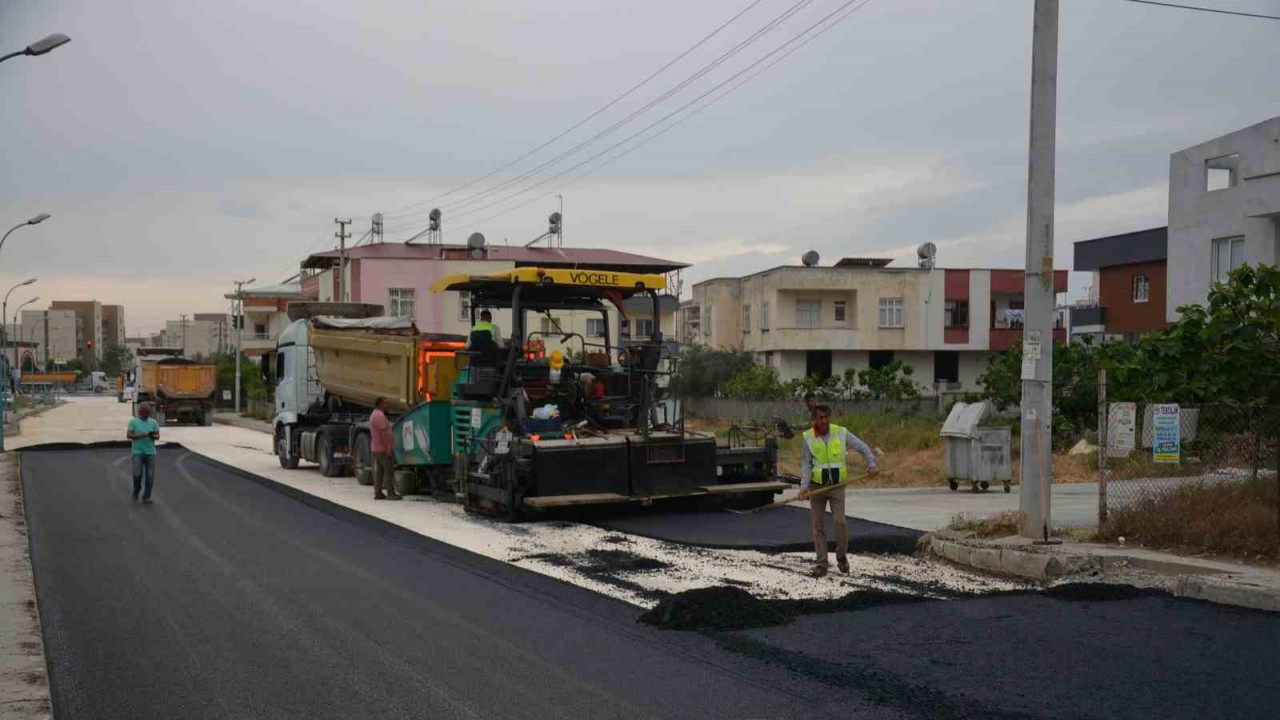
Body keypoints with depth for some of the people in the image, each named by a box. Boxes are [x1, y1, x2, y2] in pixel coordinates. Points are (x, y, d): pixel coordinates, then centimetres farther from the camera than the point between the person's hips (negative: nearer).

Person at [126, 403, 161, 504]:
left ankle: (146, 497, 7)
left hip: (150, 452, 2)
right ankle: (136, 491, 20)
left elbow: (158, 436, 7)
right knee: (137, 474, -10)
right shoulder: (133, 421, 3)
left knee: (150, 476, -2)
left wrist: (153, 436, -16)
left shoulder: (153, 422, 9)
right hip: (138, 452, -2)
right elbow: (128, 435, -4)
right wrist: (140, 435, -19)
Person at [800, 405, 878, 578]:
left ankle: (842, 556, 13)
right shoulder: (808, 437, -4)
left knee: (840, 521, -11)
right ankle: (821, 564, 11)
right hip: (816, 486, 1)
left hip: (837, 485, -1)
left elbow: (862, 447, 4)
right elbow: (806, 464, -4)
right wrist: (804, 485, -17)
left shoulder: (841, 433, -4)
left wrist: (871, 464, -10)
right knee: (818, 525, 4)